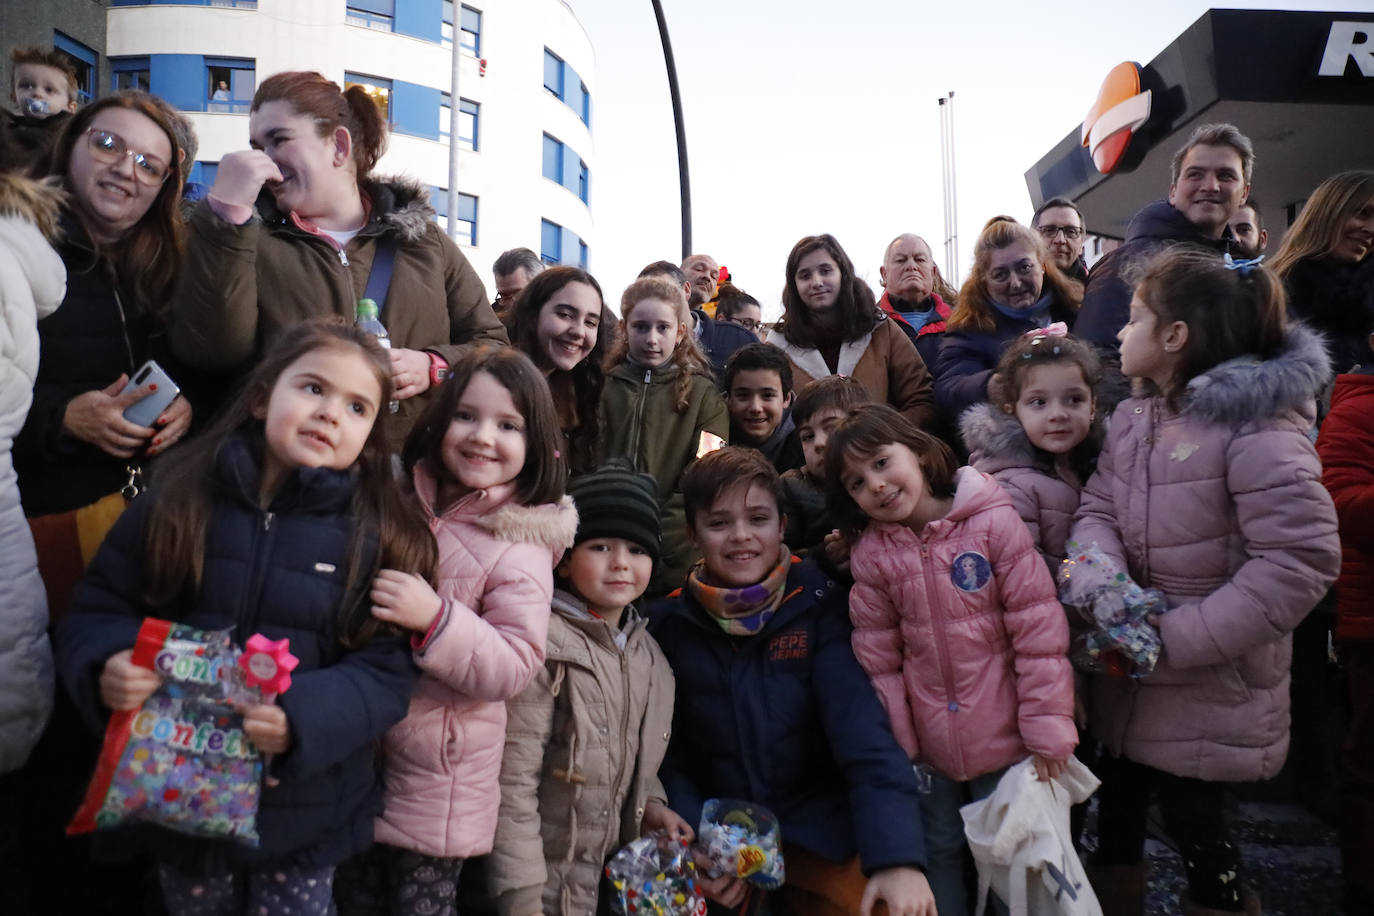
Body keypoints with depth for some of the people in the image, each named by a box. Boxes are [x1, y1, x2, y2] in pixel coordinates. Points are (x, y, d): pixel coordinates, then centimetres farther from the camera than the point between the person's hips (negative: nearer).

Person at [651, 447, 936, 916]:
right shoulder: (669, 625, -4)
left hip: (824, 836, -1)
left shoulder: (817, 604, -8)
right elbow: (668, 754, 0)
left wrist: (897, 855, -30)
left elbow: (863, 730, -18)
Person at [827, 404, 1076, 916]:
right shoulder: (870, 555, -6)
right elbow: (878, 659, -2)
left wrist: (1048, 728, -12)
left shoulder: (993, 521, -14)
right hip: (928, 744, 2)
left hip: (1005, 737, -2)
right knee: (938, 853, 19)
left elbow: (1038, 630, -13)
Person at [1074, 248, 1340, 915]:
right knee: (1117, 804, 20)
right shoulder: (1131, 419, 4)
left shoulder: (1256, 425, -18)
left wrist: (1180, 638, -23)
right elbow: (1096, 509, -1)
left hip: (1209, 685, -6)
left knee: (1193, 820, 8)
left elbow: (1301, 559, -23)